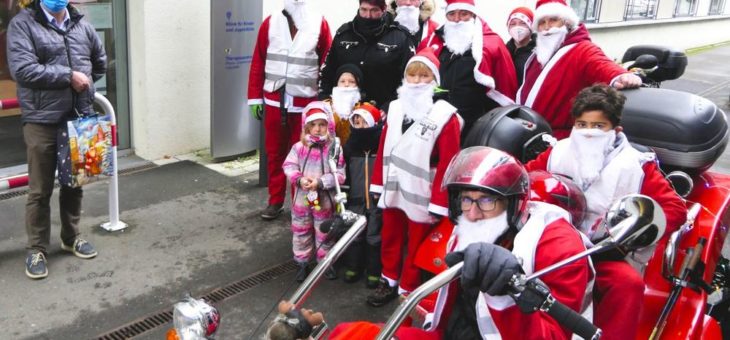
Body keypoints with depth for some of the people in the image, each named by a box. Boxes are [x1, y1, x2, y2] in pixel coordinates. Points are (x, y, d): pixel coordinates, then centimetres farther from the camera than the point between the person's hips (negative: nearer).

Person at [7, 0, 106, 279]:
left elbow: (100, 61, 24)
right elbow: (22, 69, -18)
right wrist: (68, 76, -17)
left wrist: (86, 83, 11)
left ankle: (71, 237, 31)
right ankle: (36, 249, 17)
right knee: (40, 190, 4)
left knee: (74, 183, 16)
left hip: (80, 118, 5)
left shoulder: (81, 24, 9)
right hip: (42, 122, -5)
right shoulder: (23, 24, -6)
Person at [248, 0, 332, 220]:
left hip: (306, 104, -2)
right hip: (274, 101, 2)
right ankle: (275, 201, 24)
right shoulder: (270, 23, 5)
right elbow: (258, 62, 6)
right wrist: (255, 97, 3)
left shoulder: (320, 24, 1)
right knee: (274, 153, 10)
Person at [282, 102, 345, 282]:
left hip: (324, 200, -2)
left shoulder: (334, 148, -10)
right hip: (301, 198, 2)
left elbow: (339, 175, -13)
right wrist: (299, 179, -20)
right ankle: (302, 263, 30)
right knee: (301, 232, 14)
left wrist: (320, 182, -23)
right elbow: (289, 166, -3)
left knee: (324, 233, 13)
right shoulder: (299, 147, -4)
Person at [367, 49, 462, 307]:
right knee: (390, 237, 20)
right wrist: (378, 183, 11)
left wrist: (439, 203, -17)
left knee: (416, 246, 10)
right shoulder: (395, 108, 5)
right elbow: (384, 149, 10)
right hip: (393, 190, 6)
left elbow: (448, 164, -16)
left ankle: (408, 290, 27)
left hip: (421, 195, -6)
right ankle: (389, 281, 39)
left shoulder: (445, 116, -15)